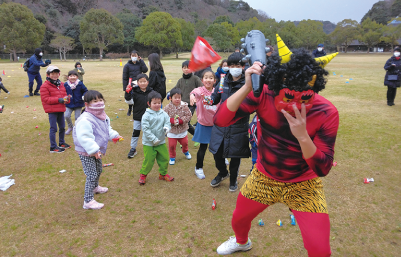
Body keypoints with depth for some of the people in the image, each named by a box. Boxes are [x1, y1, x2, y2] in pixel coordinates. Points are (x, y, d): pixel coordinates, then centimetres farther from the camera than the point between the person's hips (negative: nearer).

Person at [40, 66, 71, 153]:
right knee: (53, 129, -3)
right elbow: (45, 99, -15)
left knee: (62, 127, 17)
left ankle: (61, 143, 35)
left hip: (61, 110, 7)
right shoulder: (45, 86, -9)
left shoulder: (61, 84, 11)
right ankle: (53, 147, 5)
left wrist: (66, 99, -10)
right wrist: (58, 100, -23)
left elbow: (64, 94, 16)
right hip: (52, 111, -7)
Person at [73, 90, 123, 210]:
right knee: (92, 175, -8)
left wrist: (115, 135, 3)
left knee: (98, 170, 27)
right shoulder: (85, 120, -29)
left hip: (96, 151, 9)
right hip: (86, 152, -9)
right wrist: (94, 150, -37)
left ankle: (95, 187, 54)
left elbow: (107, 129, 19)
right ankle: (88, 201, 2)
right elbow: (84, 138, -34)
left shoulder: (103, 117, 3)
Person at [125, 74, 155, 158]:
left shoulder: (151, 92, -3)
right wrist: (128, 94, -28)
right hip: (137, 116, -1)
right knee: (136, 132, 7)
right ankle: (133, 149, 18)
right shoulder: (134, 92, -9)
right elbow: (130, 102, -13)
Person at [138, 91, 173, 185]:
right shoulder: (146, 115, -13)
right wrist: (153, 139, -20)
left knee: (164, 158, 12)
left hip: (161, 142, 4)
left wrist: (166, 128, -22)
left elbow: (168, 122, 3)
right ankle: (143, 174, 28)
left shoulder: (163, 114, 0)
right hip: (149, 143, -4)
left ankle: (163, 174, 34)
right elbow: (145, 129, -16)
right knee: (149, 160, 4)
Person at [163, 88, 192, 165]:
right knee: (172, 145, 5)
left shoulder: (184, 106, -12)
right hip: (172, 131, -1)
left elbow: (189, 116, -13)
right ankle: (172, 157, 30)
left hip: (182, 130, 2)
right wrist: (172, 121, -28)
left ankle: (185, 151, 53)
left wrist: (180, 121, -25)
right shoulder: (168, 107, -14)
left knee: (184, 142, 20)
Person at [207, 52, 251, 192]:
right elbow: (215, 97, 13)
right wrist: (210, 100, -8)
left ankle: (233, 179, 39)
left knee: (235, 155, 11)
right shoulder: (224, 81, 3)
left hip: (238, 126, -4)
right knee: (217, 152, 13)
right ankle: (222, 173, 44)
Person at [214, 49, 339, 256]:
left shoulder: (327, 113, -25)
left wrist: (303, 136, -41)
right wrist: (247, 88, -44)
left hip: (303, 185, -2)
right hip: (264, 178, 2)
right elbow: (220, 120, -31)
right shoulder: (263, 95, -23)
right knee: (238, 220, 22)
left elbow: (323, 169, -23)